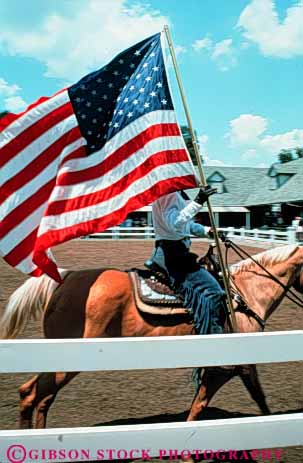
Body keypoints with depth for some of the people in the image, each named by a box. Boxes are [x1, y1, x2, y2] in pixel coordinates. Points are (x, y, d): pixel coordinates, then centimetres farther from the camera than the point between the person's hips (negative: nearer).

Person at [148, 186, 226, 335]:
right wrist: (197, 202, -35)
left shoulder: (176, 194, 15)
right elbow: (175, 224, -32)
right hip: (173, 254, -11)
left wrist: (208, 231, 13)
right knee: (212, 290, -18)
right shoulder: (168, 194, -16)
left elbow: (186, 223, 24)